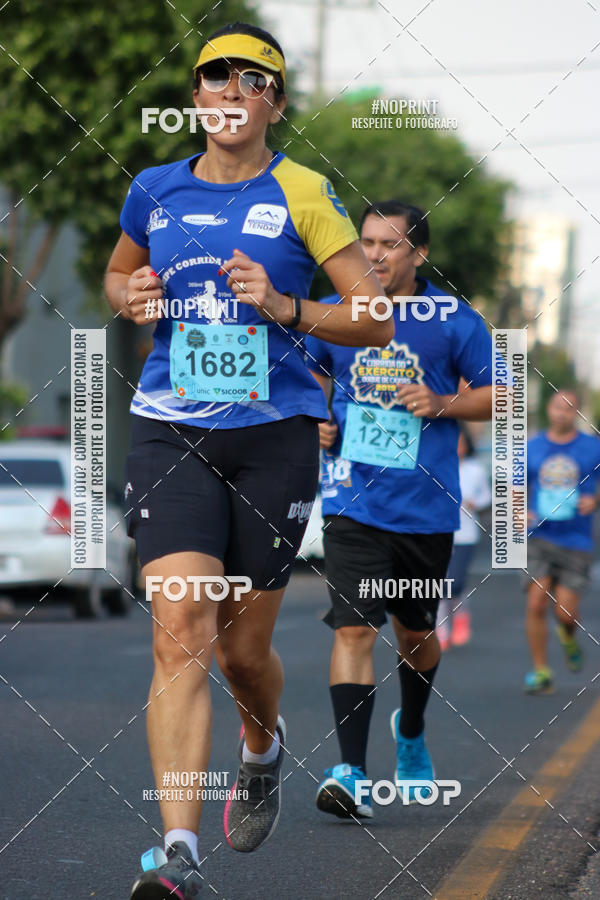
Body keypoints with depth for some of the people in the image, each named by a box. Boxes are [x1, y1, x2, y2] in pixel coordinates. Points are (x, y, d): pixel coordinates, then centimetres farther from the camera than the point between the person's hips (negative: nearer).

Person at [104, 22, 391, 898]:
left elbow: (376, 321, -3)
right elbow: (117, 274, 27)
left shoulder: (302, 194, -2)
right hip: (171, 434, 1)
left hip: (276, 435, -1)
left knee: (244, 649, 7)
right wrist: (131, 297, 4)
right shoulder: (155, 192, 7)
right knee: (181, 630, -16)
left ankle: (264, 745, 44)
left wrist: (285, 308, -18)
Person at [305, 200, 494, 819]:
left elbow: (498, 395, 6)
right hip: (353, 502, 0)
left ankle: (411, 733, 45)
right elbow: (311, 373, 22)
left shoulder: (455, 322, -2)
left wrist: (443, 405, -12)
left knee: (416, 633, 16)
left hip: (426, 505, 1)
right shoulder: (334, 314, 3)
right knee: (354, 628, -15)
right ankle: (351, 772, -18)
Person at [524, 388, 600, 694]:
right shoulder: (531, 448, 6)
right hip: (538, 539, 1)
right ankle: (541, 672, -2)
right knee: (536, 603, -13)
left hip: (575, 542, -1)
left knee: (565, 612, -8)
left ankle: (569, 636, 30)